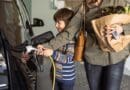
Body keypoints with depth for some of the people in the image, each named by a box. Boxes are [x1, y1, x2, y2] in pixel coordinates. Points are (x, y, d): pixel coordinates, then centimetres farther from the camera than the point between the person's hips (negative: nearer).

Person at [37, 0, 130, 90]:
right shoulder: (83, 9, -5)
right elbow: (68, 34, -7)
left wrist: (122, 29, -24)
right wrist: (47, 46, -16)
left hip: (116, 58, -1)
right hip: (93, 58, 2)